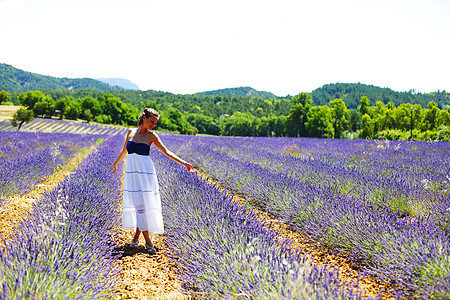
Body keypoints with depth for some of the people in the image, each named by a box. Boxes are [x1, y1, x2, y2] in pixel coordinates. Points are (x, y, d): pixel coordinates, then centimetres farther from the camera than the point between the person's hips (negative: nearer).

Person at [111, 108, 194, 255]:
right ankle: (147, 239, 7)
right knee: (135, 202, 0)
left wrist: (183, 163, -13)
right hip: (131, 172, 3)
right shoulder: (130, 132, 8)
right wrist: (115, 163, 35)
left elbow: (166, 151, -4)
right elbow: (124, 150, 23)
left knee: (144, 202, -5)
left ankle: (138, 234, 11)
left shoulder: (151, 135, 0)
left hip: (145, 172, -2)